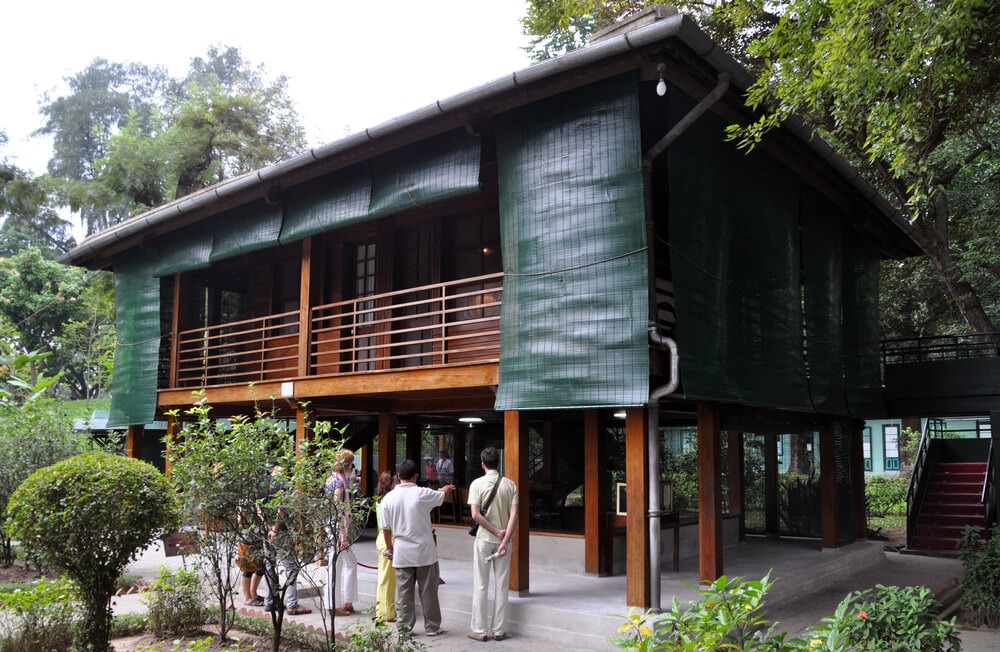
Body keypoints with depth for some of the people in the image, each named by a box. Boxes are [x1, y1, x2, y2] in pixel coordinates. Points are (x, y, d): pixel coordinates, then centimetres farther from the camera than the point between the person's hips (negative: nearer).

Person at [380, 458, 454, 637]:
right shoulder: (423, 494, -11)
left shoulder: (389, 498, -5)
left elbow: (386, 528, 3)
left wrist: (389, 548, 19)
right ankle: (432, 627, 18)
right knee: (428, 591, 9)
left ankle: (404, 627, 16)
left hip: (401, 553, 2)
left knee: (403, 592, 10)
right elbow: (445, 494, 10)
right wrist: (447, 488, 34)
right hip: (425, 552, -2)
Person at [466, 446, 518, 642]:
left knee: (481, 585, 6)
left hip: (483, 539, -2)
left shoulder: (477, 483, -7)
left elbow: (475, 515, -15)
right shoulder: (509, 484, -1)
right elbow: (514, 515, -10)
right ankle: (499, 630, 14)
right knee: (501, 586, 9)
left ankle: (480, 630, 10)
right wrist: (504, 539, -13)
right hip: (504, 539, 2)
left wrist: (496, 532, -9)